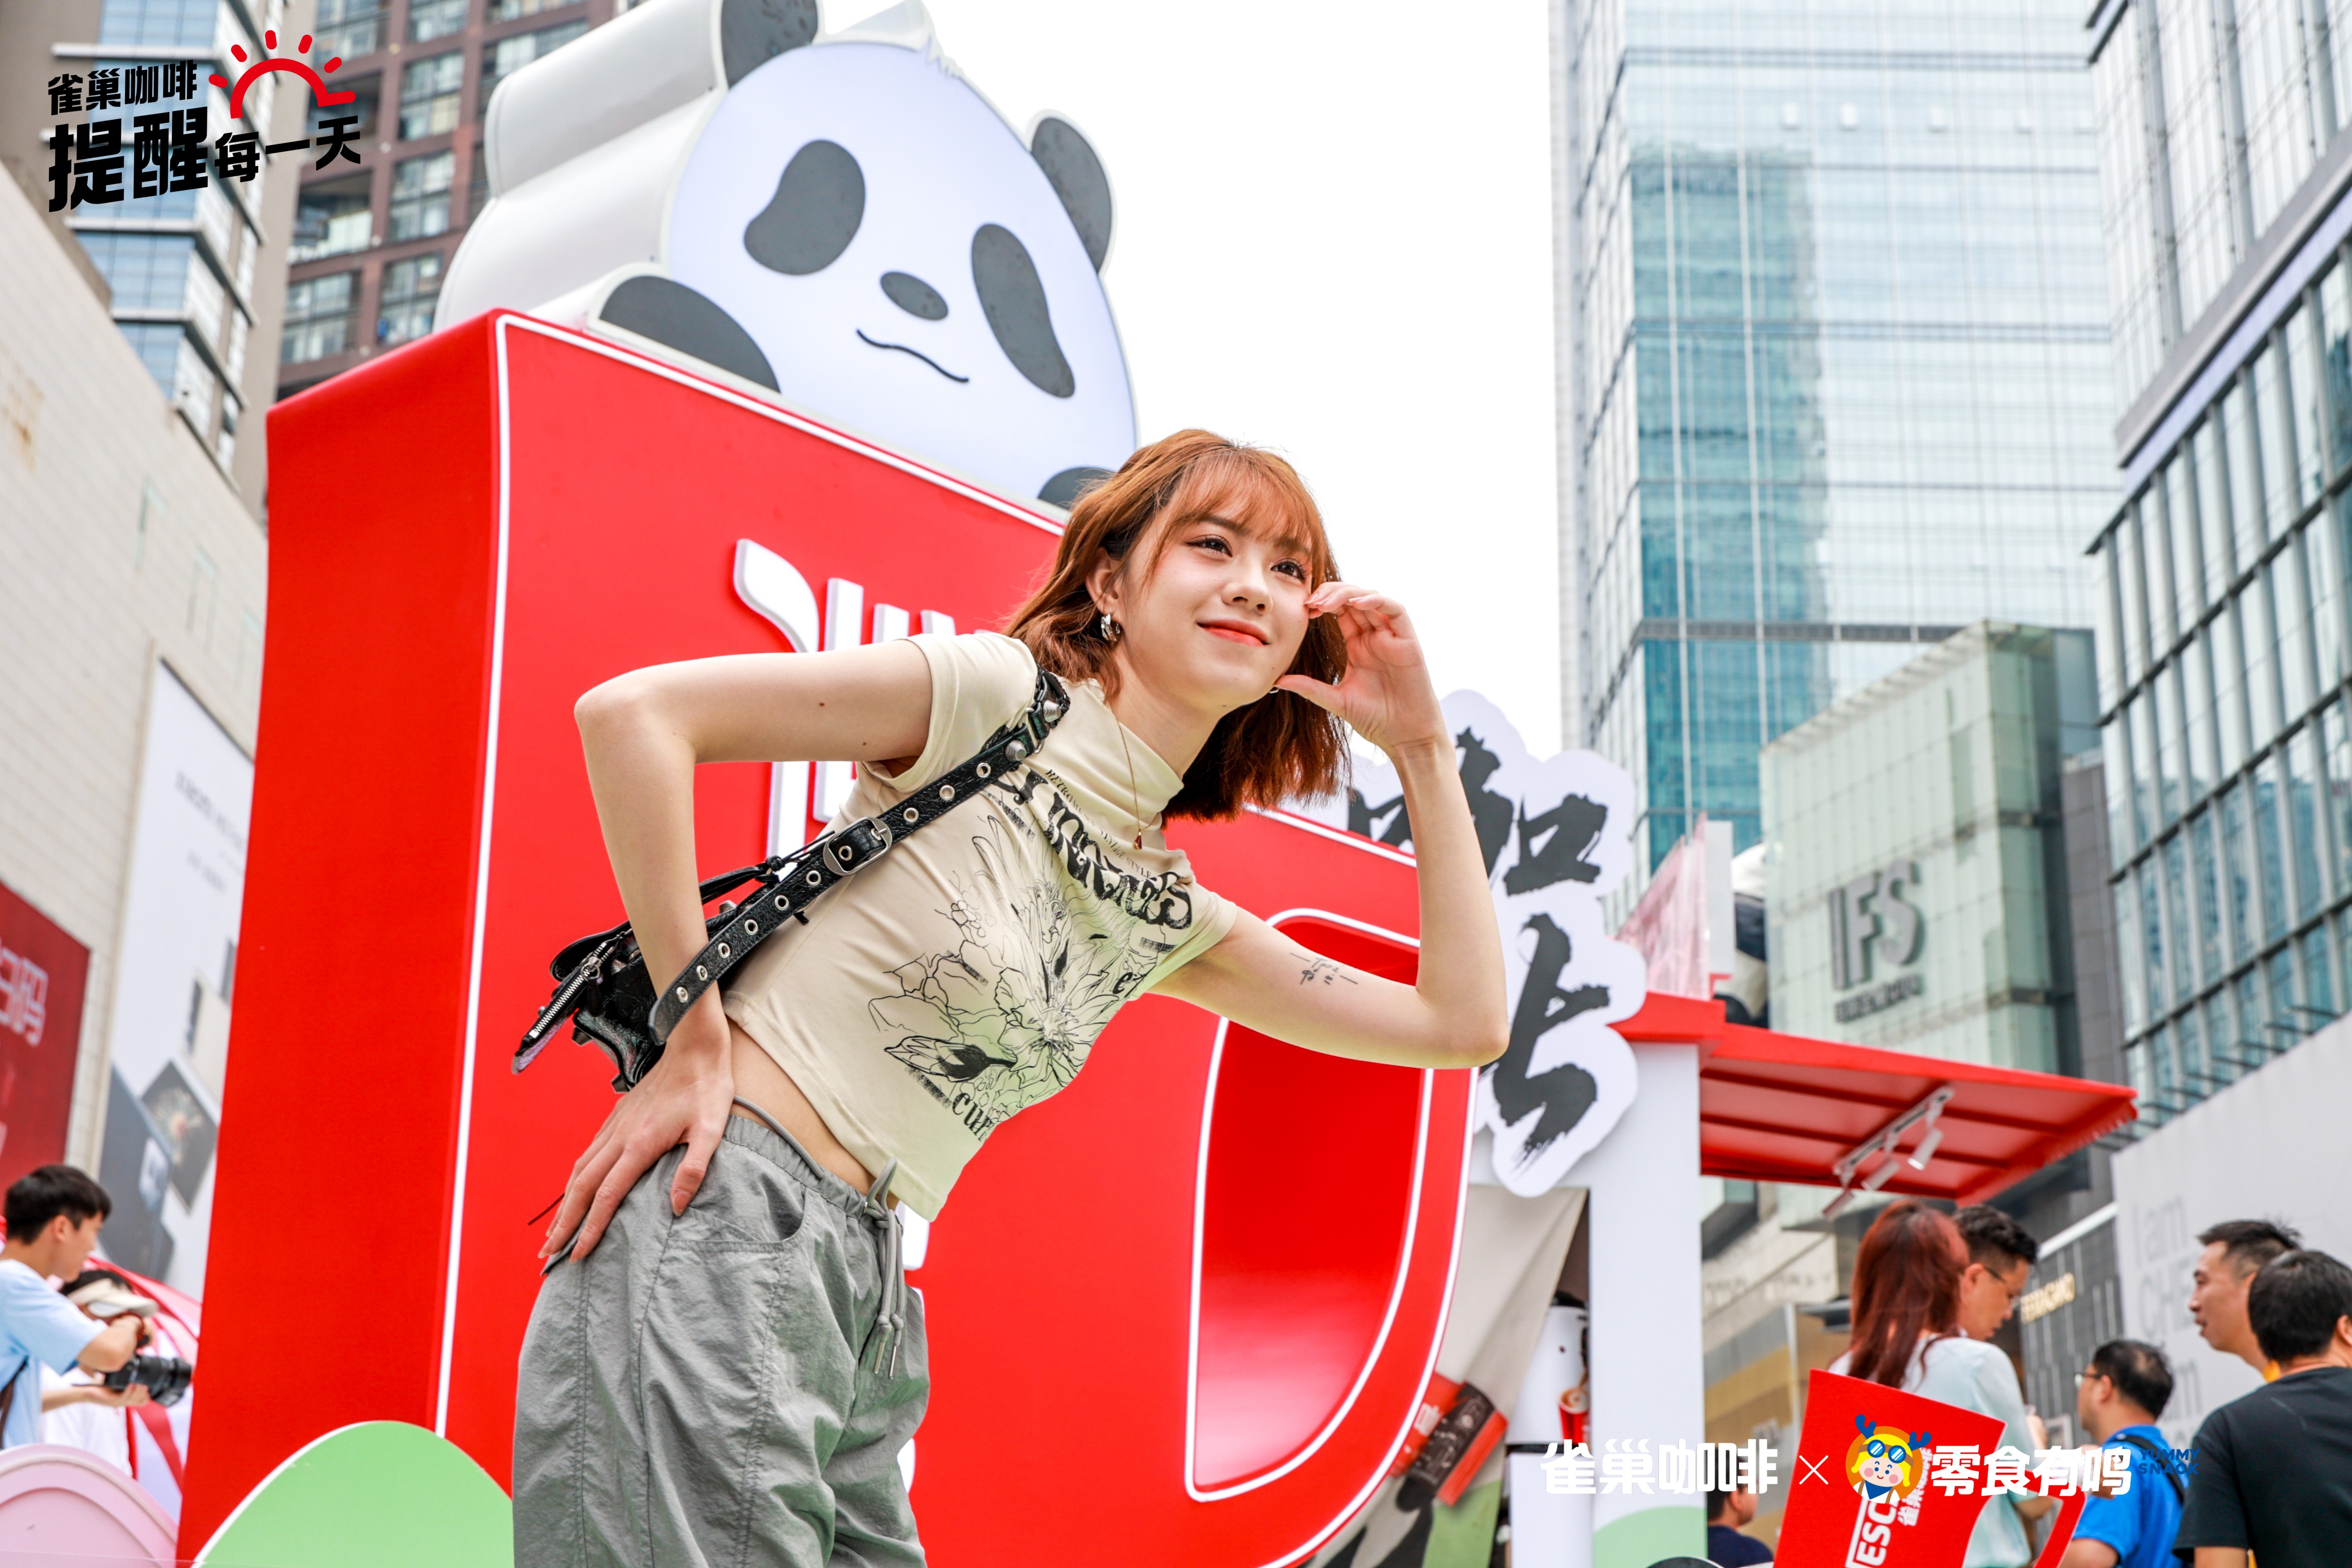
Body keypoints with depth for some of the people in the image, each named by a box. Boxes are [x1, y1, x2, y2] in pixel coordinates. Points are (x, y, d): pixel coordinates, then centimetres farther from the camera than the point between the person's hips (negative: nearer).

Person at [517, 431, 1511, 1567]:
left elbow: (1466, 1024, 17)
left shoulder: (1170, 917, 16)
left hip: (864, 1301, 8)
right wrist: (696, 1041, -12)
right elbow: (630, 712, -13)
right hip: (715, 1228, -8)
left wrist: (1422, 747, 14)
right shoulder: (998, 696, -6)